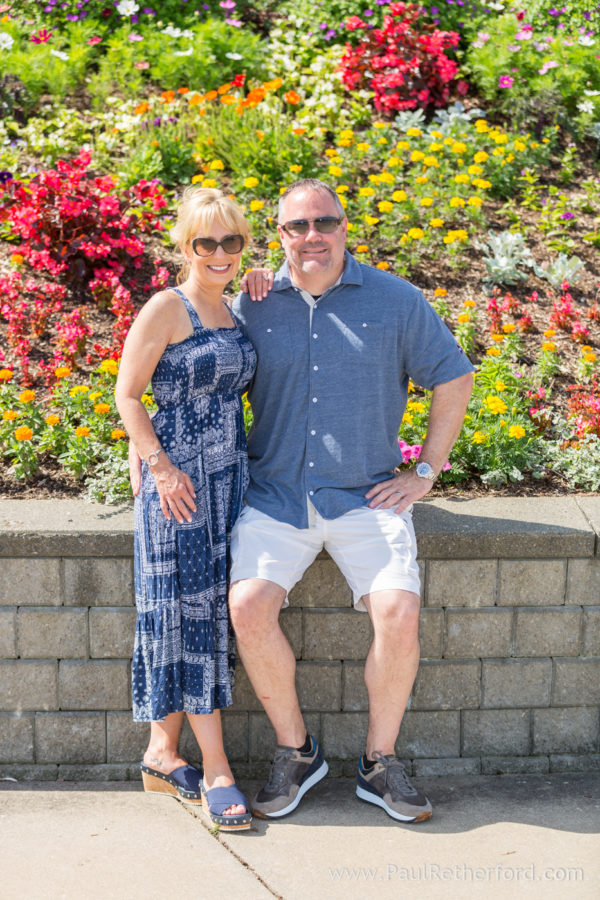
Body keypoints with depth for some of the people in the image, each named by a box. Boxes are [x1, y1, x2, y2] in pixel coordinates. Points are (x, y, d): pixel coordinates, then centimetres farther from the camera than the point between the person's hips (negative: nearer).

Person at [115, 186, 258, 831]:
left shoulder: (234, 311, 14)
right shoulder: (167, 308, -6)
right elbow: (127, 394, -7)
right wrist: (160, 466, -16)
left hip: (230, 476, 7)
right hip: (178, 479, -7)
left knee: (209, 609, 7)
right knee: (188, 608, -4)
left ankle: (163, 753, 18)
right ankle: (215, 770, 2)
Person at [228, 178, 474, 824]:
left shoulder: (394, 301, 3)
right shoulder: (253, 305, 6)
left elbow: (453, 379, 10)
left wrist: (426, 472, 5)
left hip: (366, 497, -1)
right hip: (275, 496, 1)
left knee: (398, 610, -21)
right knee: (248, 604, -21)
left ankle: (380, 764, 3)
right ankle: (295, 752, 3)